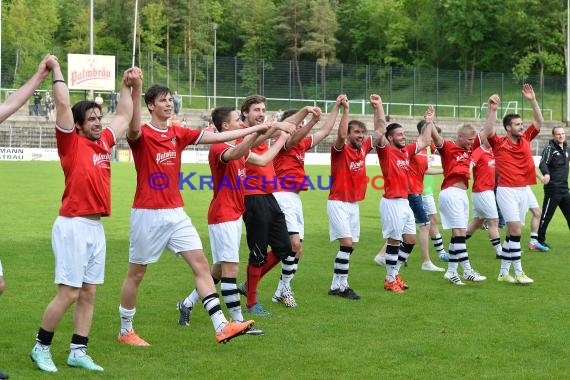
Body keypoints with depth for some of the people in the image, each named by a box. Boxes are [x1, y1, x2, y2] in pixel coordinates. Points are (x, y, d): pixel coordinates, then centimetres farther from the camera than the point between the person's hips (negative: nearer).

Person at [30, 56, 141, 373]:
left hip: (96, 227, 7)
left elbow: (125, 116, 28)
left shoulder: (104, 142, 14)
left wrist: (127, 85, 27)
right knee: (69, 293, -6)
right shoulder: (71, 142, -4)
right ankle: (41, 347, 8)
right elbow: (63, 104, -11)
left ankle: (78, 352, 12)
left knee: (88, 294, 7)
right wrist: (56, 69, -2)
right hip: (74, 225, -7)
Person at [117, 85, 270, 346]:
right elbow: (134, 128, -35)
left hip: (176, 212, 6)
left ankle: (221, 326, -6)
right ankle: (125, 331, 21)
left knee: (200, 263, -3)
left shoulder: (179, 134, 8)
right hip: (148, 214, -6)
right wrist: (135, 91, -50)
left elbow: (217, 137, 10)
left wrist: (256, 128, 8)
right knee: (136, 273, 6)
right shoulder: (141, 135, -10)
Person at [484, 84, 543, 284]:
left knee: (512, 232, 9)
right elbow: (488, 132, -23)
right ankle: (518, 272, -8)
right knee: (515, 229, -12)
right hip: (507, 191, -6)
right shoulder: (499, 143, -6)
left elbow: (539, 121, 7)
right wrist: (492, 109, -30)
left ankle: (504, 272, 15)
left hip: (523, 190, 6)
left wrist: (533, 100, -3)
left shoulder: (525, 139, 8)